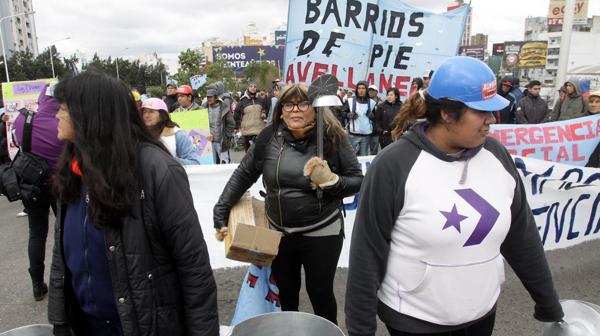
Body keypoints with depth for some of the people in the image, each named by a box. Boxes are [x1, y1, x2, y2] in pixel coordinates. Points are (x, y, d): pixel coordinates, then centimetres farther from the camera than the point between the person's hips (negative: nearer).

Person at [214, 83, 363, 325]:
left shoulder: (332, 137, -13)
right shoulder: (269, 136, -7)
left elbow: (357, 180, -6)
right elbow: (243, 175, 1)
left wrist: (330, 180, -25)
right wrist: (221, 213, -1)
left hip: (321, 233, -2)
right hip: (278, 233, 3)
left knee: (320, 292, 13)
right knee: (285, 293, 20)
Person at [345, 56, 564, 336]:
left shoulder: (496, 156, -5)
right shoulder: (394, 165, -21)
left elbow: (522, 237, 4)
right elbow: (368, 253, -16)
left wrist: (549, 305, 11)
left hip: (482, 313, 5)